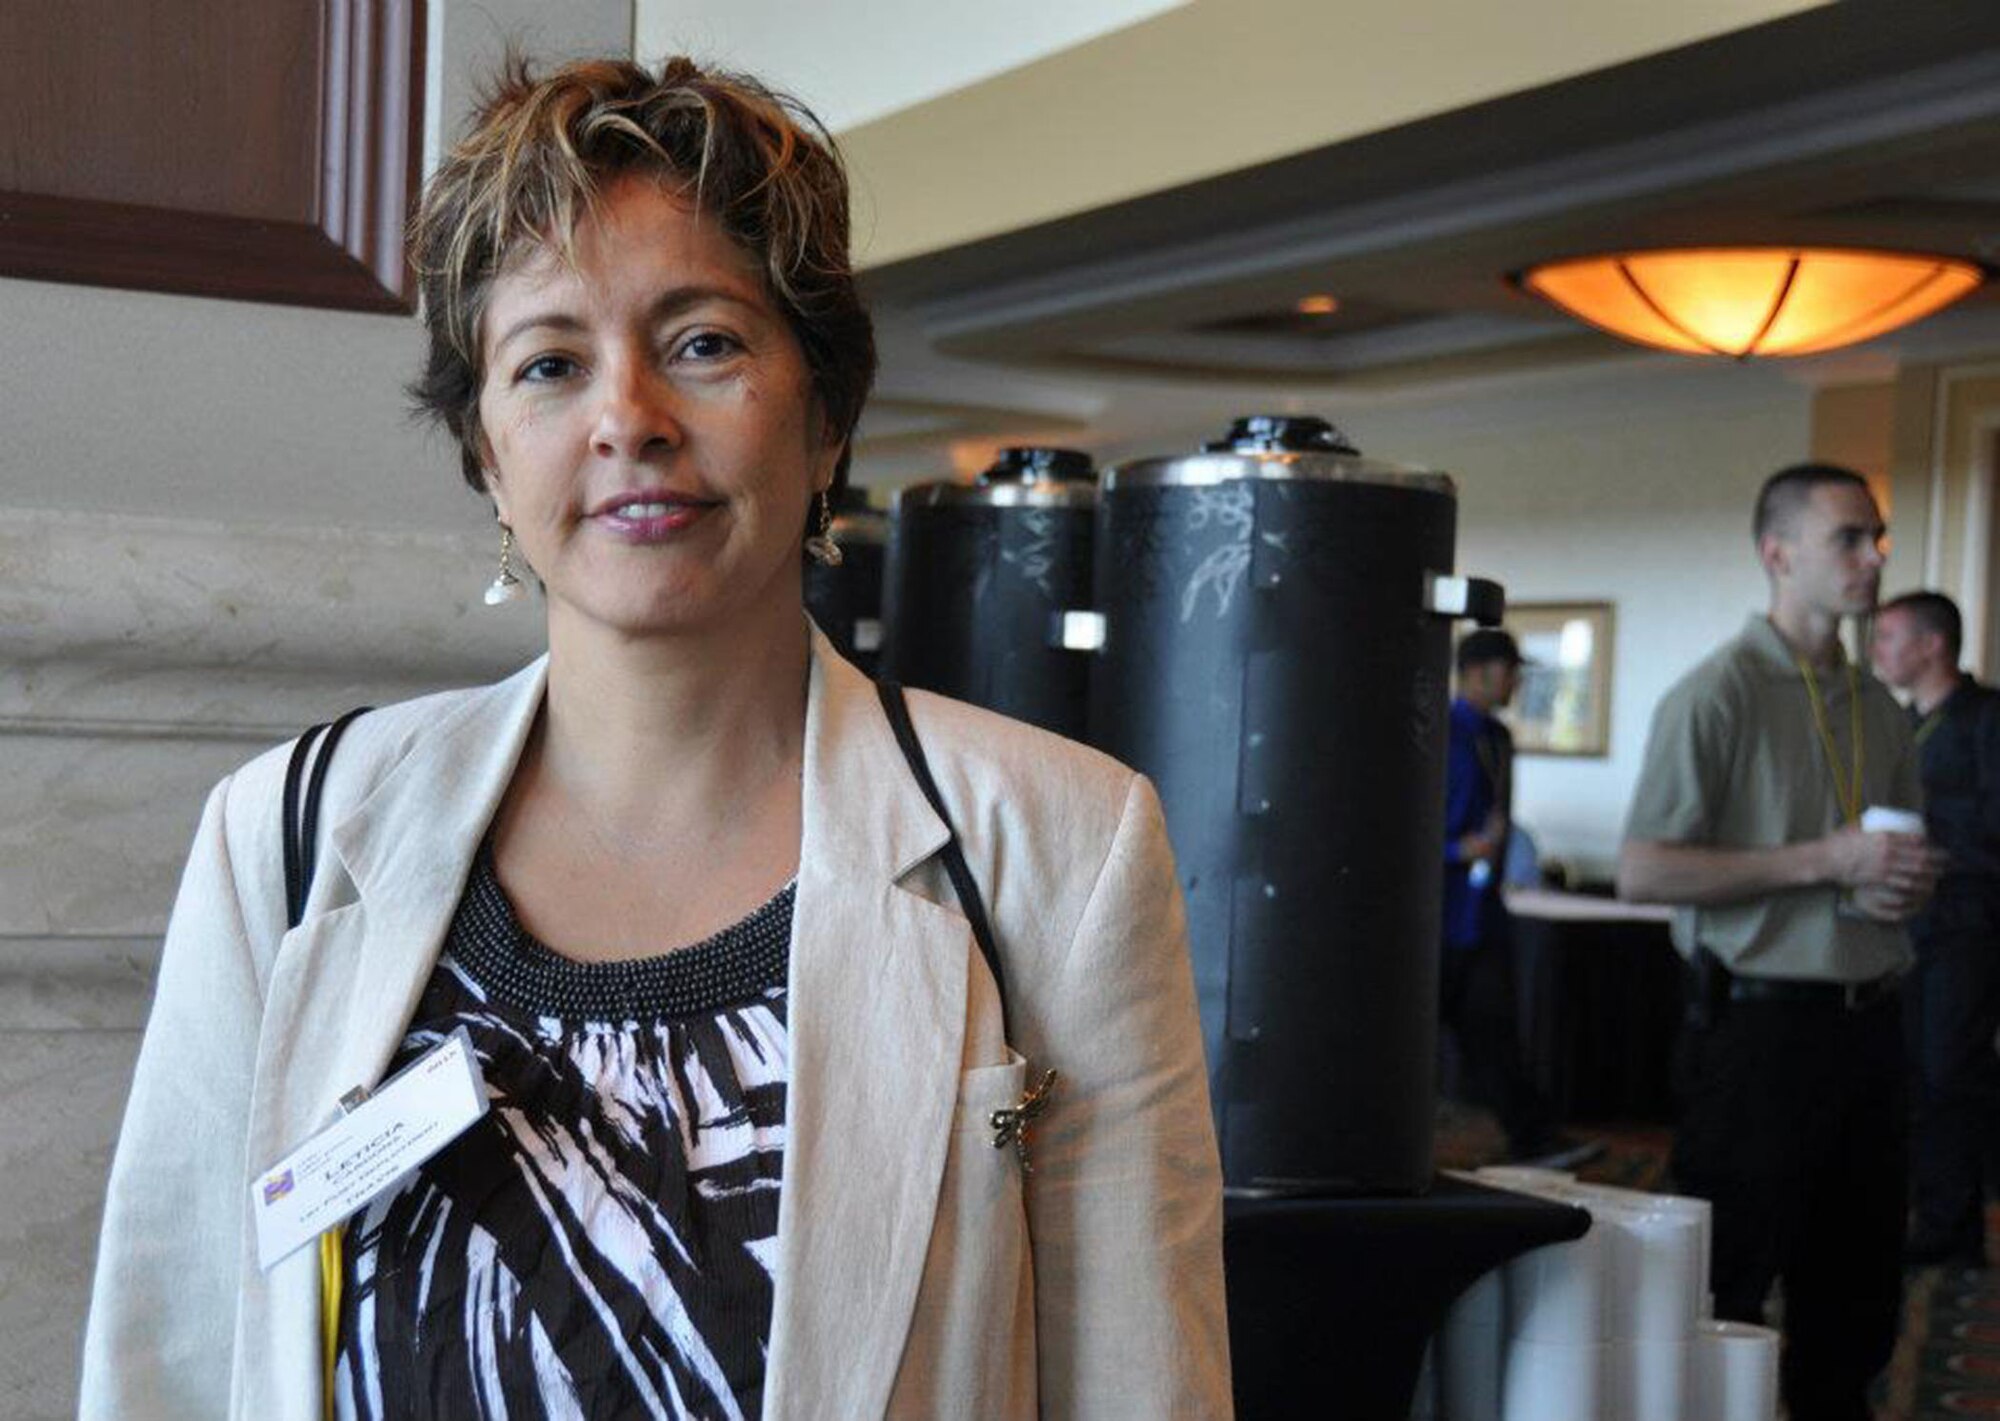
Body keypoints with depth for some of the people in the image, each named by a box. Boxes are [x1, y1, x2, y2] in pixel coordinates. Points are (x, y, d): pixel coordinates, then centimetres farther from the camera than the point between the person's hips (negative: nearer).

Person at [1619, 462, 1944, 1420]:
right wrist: (1827, 861, -17)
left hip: (1866, 1021, 7)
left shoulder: (1878, 709, 14)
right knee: (1728, 1289, -1)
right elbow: (1643, 873, -16)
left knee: (1856, 1298, 13)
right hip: (1761, 1024, -7)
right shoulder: (1720, 694, -8)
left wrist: (1905, 886, 2)